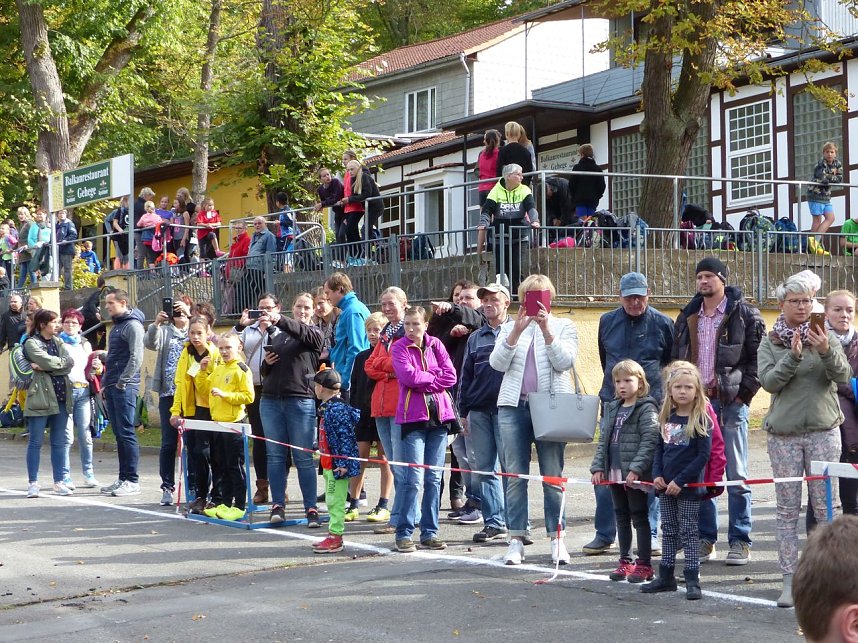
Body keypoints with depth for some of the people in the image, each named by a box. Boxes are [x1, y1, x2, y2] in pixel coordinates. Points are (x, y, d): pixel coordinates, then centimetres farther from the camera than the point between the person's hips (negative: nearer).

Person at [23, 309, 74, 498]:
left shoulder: (58, 342, 15)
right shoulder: (31, 343, -2)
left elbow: (69, 364, -1)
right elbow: (47, 361, -17)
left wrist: (45, 367, -11)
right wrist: (62, 361, 1)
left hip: (61, 398, 5)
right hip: (40, 397, -5)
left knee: (60, 442, 8)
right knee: (35, 442, 0)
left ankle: (59, 481, 14)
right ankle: (33, 483, 4)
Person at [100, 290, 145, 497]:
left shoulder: (132, 325, -8)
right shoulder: (116, 326, 21)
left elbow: (136, 358, -16)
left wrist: (122, 382, -17)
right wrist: (105, 383, 16)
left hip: (125, 388, -9)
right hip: (112, 387, 9)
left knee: (126, 433, -9)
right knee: (119, 434, 10)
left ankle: (132, 481, -7)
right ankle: (123, 478, 14)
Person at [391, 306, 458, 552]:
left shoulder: (435, 344, 10)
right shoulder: (399, 348, 1)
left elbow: (451, 376, 0)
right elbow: (408, 376, -14)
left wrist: (423, 381, -8)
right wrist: (434, 376, -4)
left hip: (439, 414, 4)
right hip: (413, 417, -4)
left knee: (434, 477, 5)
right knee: (414, 477, -10)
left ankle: (429, 532, 11)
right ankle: (404, 533, -3)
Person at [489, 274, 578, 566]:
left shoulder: (563, 326, 10)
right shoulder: (510, 328, 15)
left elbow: (564, 361, -5)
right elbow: (497, 363, 0)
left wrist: (546, 329, -14)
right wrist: (517, 331, -11)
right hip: (514, 406, 2)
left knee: (553, 476, -1)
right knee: (515, 476, 1)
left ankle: (557, 537, 5)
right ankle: (516, 539, 4)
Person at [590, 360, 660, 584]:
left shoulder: (647, 409, -9)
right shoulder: (612, 409, 14)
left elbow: (649, 441, -16)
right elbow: (603, 440, 16)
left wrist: (636, 468, -22)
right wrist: (598, 467, 6)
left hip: (635, 475, -7)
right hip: (614, 472, 7)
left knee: (640, 517, -1)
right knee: (621, 516, 13)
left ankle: (644, 564, 5)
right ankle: (625, 561, 22)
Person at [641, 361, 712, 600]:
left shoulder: (702, 420, -11)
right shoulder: (667, 419, 8)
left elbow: (703, 455, -14)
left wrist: (680, 481, -18)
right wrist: (657, 475, -1)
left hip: (688, 486, -6)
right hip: (666, 486, 6)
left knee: (688, 531, -3)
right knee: (668, 530, 13)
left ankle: (692, 581, 0)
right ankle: (666, 577, 21)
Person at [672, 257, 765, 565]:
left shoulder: (745, 314, -1)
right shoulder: (688, 317, 14)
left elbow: (758, 356, -4)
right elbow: (677, 357, 18)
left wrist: (744, 391, -11)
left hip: (731, 402, -5)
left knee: (736, 475, -1)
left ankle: (740, 542, 3)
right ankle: (705, 539, 13)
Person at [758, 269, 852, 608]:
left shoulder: (826, 337, 5)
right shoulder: (770, 343, 6)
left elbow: (844, 377, -5)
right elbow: (769, 381, -7)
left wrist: (826, 351, -23)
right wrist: (793, 356, -20)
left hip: (823, 430, 0)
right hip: (783, 433, 0)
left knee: (825, 506, -2)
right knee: (787, 509, 2)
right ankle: (789, 581, 5)